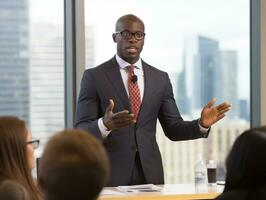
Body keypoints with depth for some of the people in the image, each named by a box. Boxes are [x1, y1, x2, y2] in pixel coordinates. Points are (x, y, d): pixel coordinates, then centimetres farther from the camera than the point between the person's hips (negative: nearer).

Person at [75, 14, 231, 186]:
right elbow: (81, 132, -8)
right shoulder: (94, 76, -3)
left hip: (149, 174, 3)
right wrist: (105, 124, -29)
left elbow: (173, 129, 9)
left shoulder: (160, 78, 8)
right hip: (109, 174, -3)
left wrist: (202, 124, -10)